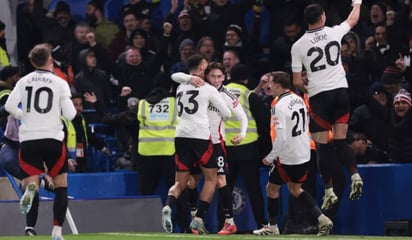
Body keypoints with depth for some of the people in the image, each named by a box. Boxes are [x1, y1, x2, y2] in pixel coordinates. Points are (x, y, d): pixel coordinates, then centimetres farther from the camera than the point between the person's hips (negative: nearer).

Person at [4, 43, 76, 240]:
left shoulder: (24, 81, 6)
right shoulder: (60, 83, 0)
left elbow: (9, 106, -5)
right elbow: (69, 115, -4)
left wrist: (24, 116, 13)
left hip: (28, 140, 1)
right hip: (53, 139, -1)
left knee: (30, 182, 7)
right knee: (61, 186, 12)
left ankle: (30, 188, -32)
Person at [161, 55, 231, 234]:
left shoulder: (180, 88, 18)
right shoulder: (208, 89, 3)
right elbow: (226, 113, 9)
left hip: (181, 136, 4)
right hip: (200, 136, -4)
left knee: (180, 182, 8)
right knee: (211, 178, 9)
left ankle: (168, 207, -22)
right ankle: (198, 219, -3)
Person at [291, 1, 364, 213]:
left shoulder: (298, 45, -2)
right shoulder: (334, 32, 2)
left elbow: (297, 81, 0)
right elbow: (353, 19, 25)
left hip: (318, 95, -2)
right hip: (341, 90, 2)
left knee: (323, 147, 1)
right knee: (341, 142, 9)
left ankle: (329, 191, -1)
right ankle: (355, 175, -12)